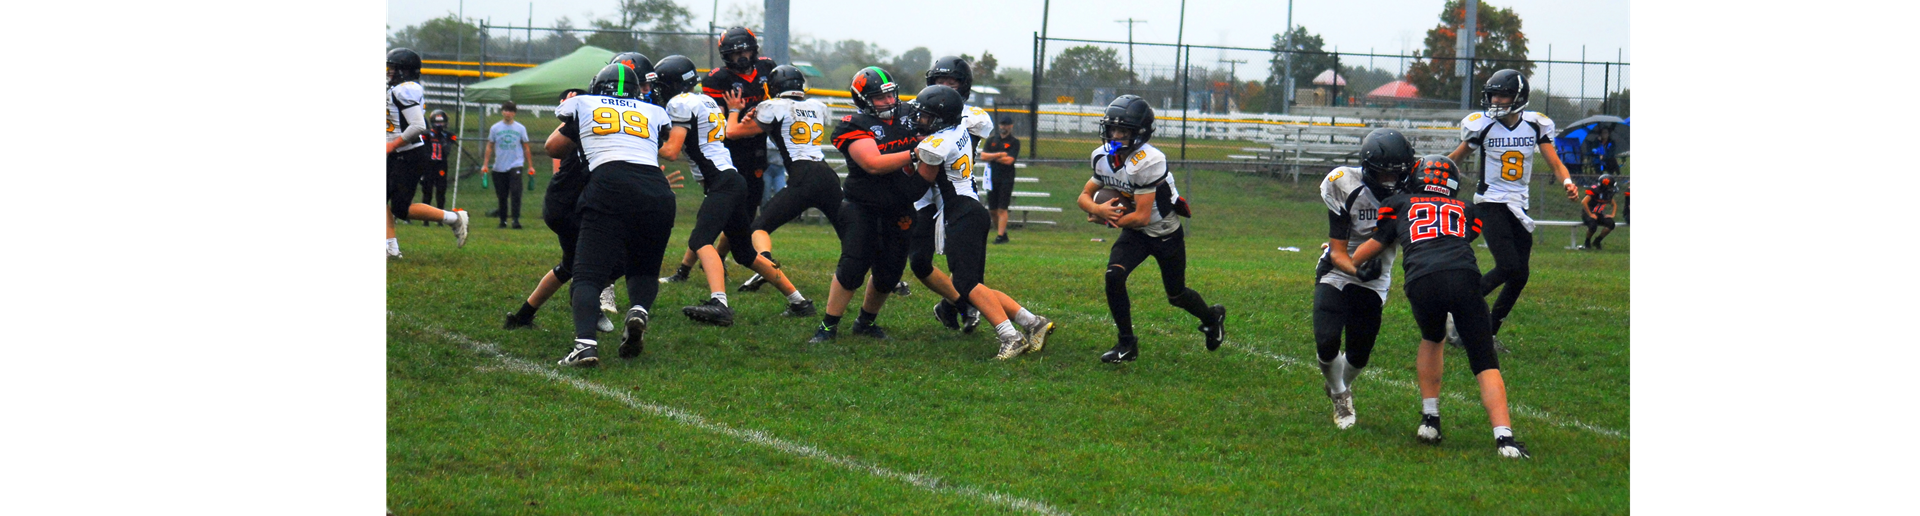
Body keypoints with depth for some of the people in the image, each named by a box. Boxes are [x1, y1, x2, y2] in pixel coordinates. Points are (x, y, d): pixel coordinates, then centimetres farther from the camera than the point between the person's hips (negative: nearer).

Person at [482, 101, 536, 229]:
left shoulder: (520, 128, 5)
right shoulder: (495, 128, 6)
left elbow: (526, 148, 10)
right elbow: (489, 147, 9)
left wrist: (530, 166, 8)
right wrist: (485, 164, 1)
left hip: (515, 165, -2)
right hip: (499, 167, 2)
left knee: (515, 193, -16)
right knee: (502, 196, 7)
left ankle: (516, 220, -19)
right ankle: (502, 220, 18)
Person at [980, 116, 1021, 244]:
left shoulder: (1014, 142, -1)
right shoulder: (991, 140, 12)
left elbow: (1009, 160, -12)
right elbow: (983, 156, 0)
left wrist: (991, 157, -5)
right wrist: (999, 155, -12)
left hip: (1006, 179, -5)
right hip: (992, 178, 5)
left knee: (1002, 209, -9)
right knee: (993, 209, 6)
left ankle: (1001, 236, -9)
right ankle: (1001, 232, 17)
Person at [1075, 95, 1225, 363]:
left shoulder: (1147, 162, -32)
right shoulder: (1104, 157, -8)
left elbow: (1142, 217, -31)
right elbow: (1085, 196, 0)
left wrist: (1108, 219, -18)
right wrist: (1098, 208, -23)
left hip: (1166, 235, -5)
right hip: (1135, 234, 5)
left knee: (1176, 295, 11)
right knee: (1113, 276, -18)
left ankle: (1212, 317, 44)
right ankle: (1127, 343, -4)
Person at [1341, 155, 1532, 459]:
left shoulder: (1399, 205, 28)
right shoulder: (1466, 212, 31)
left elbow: (1376, 247, 36)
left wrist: (1343, 260, 56)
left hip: (1422, 283, 0)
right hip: (1463, 278, 0)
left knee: (1432, 339, 31)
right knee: (1485, 364, 3)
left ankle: (1430, 419, 25)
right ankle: (1503, 436, -15)